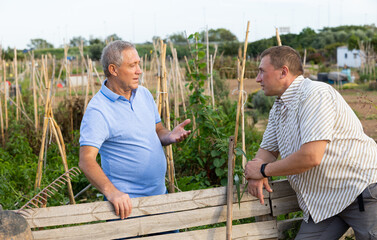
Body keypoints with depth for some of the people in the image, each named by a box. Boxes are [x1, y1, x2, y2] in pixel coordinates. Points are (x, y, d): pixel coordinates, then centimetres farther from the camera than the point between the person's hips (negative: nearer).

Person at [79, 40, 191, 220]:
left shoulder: (144, 94, 6)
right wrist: (110, 191, -40)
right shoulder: (97, 110, -17)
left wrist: (170, 136, -7)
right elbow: (86, 160, -25)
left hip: (160, 193, 7)